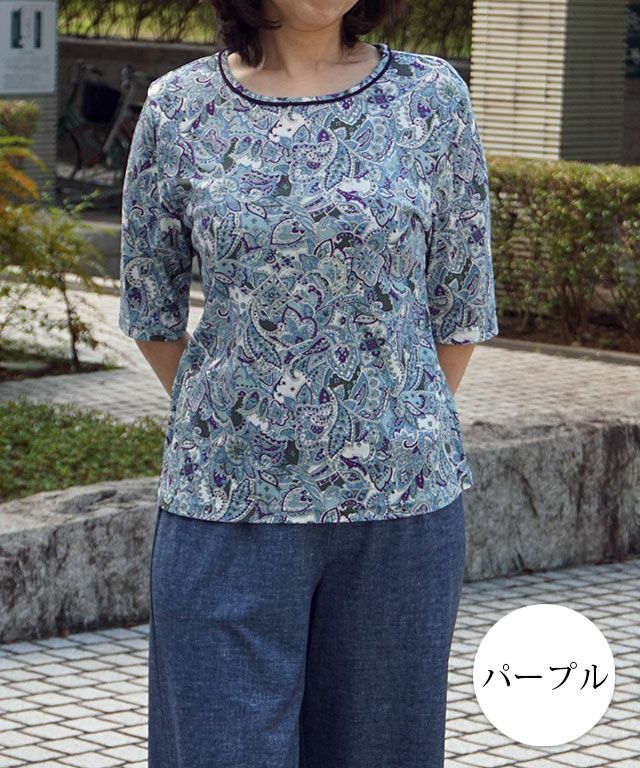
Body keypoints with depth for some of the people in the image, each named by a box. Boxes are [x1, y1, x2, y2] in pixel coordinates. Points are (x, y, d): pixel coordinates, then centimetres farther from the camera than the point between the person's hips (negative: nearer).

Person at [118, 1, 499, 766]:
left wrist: (396, 434, 9)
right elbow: (150, 310, 9)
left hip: (399, 501, 1)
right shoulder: (178, 108, 0)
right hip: (226, 502, 0)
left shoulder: (430, 97, -1)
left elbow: (460, 307, 6)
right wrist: (233, 426, 11)